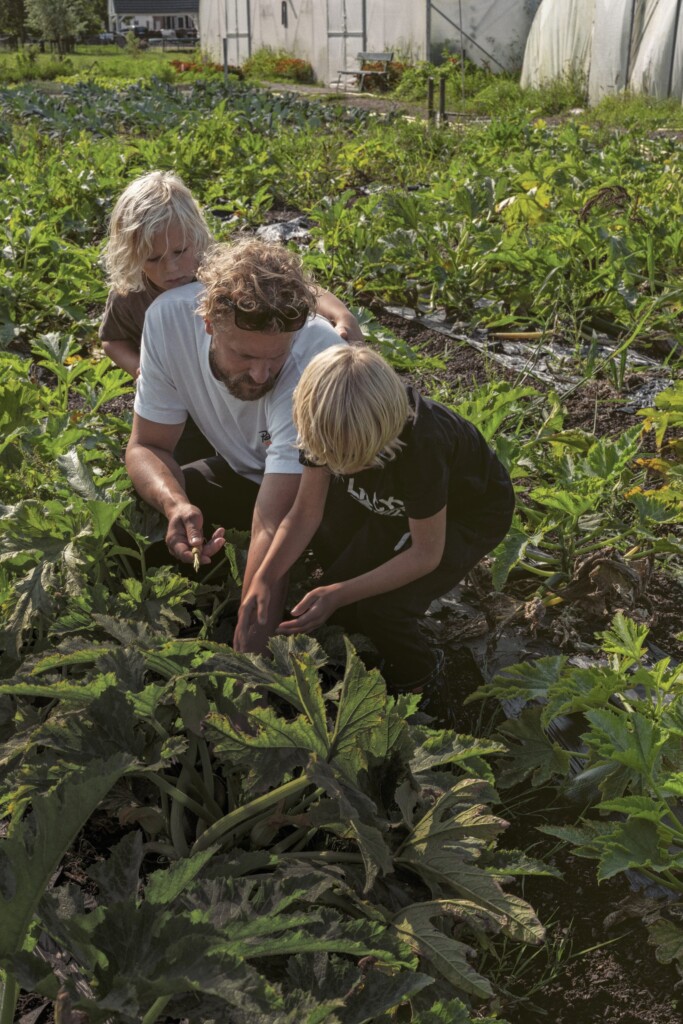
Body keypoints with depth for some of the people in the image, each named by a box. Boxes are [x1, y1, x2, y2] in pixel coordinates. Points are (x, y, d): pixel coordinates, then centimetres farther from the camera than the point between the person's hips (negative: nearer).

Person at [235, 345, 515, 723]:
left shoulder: (421, 443, -41)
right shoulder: (329, 427, -27)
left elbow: (426, 553, -30)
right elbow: (307, 511, -18)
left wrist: (337, 595, -37)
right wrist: (264, 579, -34)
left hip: (468, 512, -6)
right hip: (388, 502, 6)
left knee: (378, 606, -25)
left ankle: (419, 677, 6)